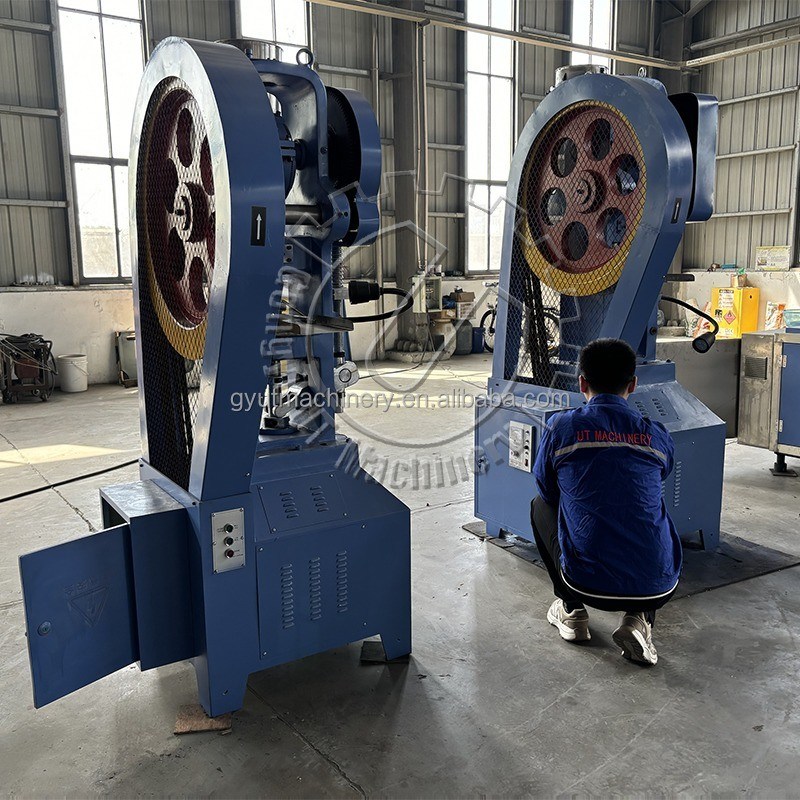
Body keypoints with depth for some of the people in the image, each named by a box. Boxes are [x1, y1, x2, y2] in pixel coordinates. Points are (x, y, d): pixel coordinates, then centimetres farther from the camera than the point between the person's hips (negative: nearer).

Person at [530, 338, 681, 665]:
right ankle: (639, 619, 14)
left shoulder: (561, 427, -3)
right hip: (658, 589, 2)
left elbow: (547, 490, 14)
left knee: (540, 506, 25)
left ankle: (571, 611, 24)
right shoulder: (657, 436, 4)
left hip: (588, 584, -1)